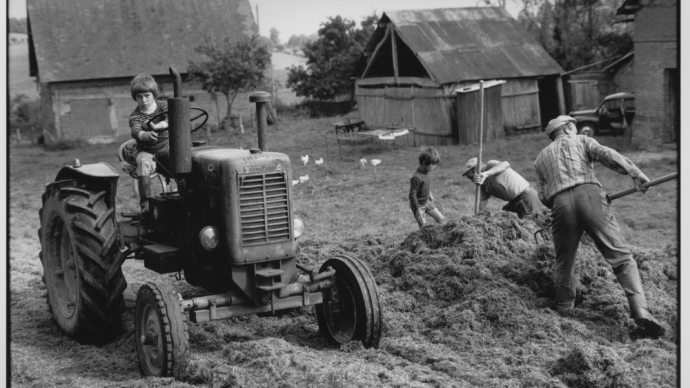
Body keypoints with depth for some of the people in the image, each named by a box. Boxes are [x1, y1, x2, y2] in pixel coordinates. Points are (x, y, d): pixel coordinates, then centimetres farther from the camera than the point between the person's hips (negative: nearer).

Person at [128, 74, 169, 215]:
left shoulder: (163, 105, 0)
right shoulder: (135, 116, -6)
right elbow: (135, 131, -28)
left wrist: (157, 126, -44)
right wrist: (146, 135, -53)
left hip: (166, 149, 2)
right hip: (145, 152, -1)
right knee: (144, 163, -34)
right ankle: (145, 203, -34)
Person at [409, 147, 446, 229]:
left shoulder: (427, 171, -5)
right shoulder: (416, 177, -31)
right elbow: (412, 195, -26)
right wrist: (418, 209, -23)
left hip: (427, 202, 8)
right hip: (418, 205, -8)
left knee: (442, 219, 7)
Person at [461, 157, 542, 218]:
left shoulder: (490, 165, -10)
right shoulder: (484, 186, 15)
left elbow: (506, 164, -34)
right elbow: (481, 208, 12)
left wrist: (485, 174, -45)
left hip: (526, 195, -9)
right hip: (514, 202, 9)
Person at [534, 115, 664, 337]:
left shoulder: (541, 157, 32)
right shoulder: (580, 141, 24)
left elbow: (544, 196, 24)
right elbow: (606, 154, 4)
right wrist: (635, 173, -4)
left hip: (560, 203, 3)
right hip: (589, 195, -2)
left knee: (564, 263, 17)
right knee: (620, 256, -7)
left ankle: (563, 310, 25)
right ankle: (640, 310, -21)